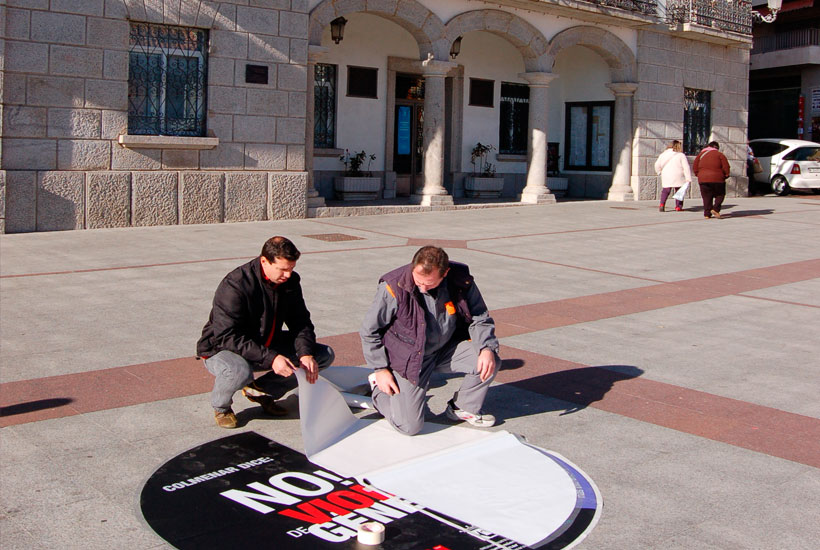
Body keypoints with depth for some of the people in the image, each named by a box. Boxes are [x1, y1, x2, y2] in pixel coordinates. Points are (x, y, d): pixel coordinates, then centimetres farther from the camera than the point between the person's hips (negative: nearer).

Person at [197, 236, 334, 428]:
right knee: (239, 371, -43)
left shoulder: (290, 281, -7)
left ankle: (262, 390, 5)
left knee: (325, 355, -5)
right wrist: (270, 358, -40)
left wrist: (306, 354, -22)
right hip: (223, 349, -7)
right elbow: (228, 337, -31)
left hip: (267, 346, 7)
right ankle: (221, 406, -5)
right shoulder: (235, 286, -28)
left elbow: (300, 322, -1)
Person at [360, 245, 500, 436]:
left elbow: (479, 318, -2)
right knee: (409, 426, -10)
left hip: (445, 350, 4)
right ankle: (379, 388, 21)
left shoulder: (461, 280, -16)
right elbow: (369, 331, -11)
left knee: (490, 362, -18)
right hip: (409, 358, -4)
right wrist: (380, 370, -10)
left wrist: (487, 348, -20)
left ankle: (463, 408, 10)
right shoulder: (394, 287, -24)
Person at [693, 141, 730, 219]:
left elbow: (695, 166, 10)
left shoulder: (701, 154, 14)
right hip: (717, 178, -3)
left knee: (707, 197, 9)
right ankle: (715, 209, -9)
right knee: (720, 195, 10)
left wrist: (698, 174, 18)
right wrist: (726, 175, 11)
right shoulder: (720, 154, 4)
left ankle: (707, 214, 3)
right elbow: (726, 166, -2)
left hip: (703, 179, 3)